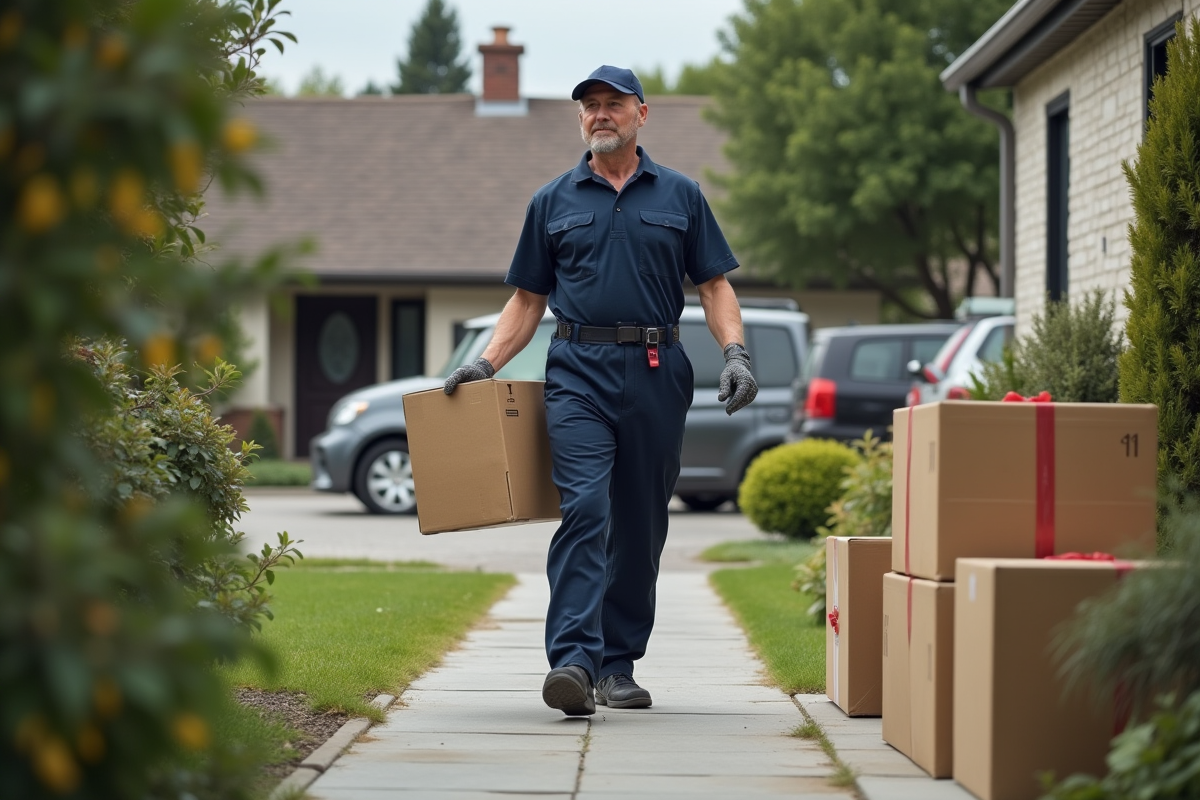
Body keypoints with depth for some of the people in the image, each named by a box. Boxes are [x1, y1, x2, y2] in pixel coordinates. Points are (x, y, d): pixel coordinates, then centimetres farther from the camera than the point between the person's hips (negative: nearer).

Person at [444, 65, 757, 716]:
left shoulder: (680, 196, 12)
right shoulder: (553, 202, 12)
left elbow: (714, 285, 10)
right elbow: (528, 299, 14)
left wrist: (735, 354, -5)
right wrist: (485, 364, 2)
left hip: (657, 374, 1)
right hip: (579, 373, -1)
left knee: (641, 523, 5)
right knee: (585, 508, -17)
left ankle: (618, 665, 14)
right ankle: (573, 660, -25)